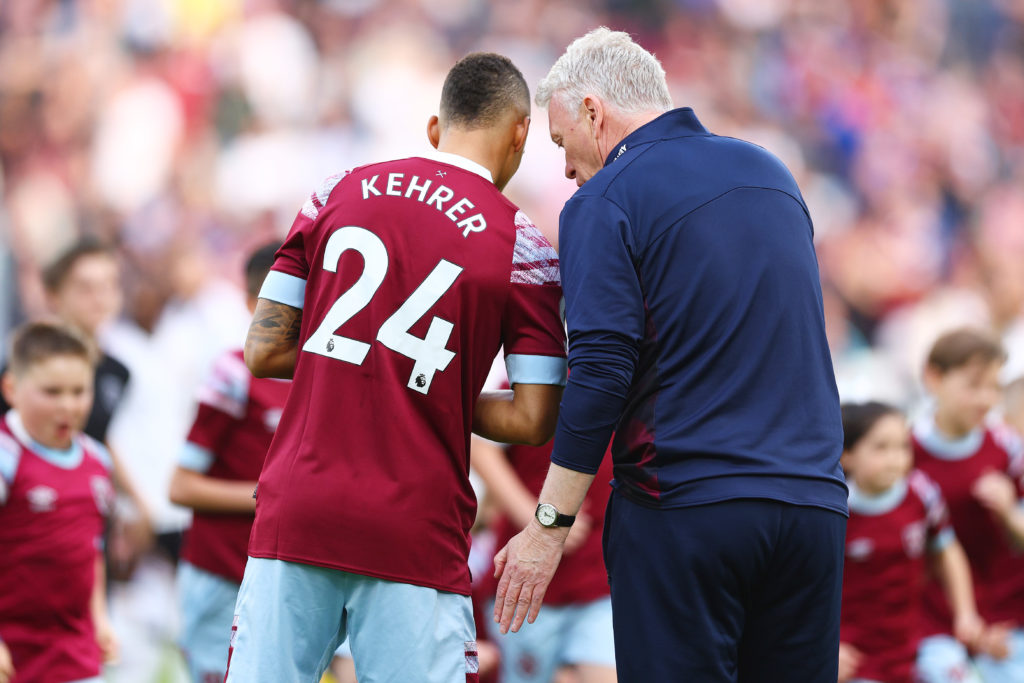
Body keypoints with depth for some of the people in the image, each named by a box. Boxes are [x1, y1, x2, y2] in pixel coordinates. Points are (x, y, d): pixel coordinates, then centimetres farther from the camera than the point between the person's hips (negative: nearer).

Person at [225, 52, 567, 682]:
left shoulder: (340, 194, 7)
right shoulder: (523, 248, -1)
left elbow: (264, 351, 7)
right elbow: (533, 421, -3)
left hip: (293, 513, 3)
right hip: (413, 535, -2)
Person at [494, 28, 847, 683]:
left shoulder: (604, 202, -5)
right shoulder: (769, 171, 16)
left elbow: (600, 377, -13)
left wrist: (548, 527, -9)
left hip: (686, 513, -6)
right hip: (815, 502, 6)